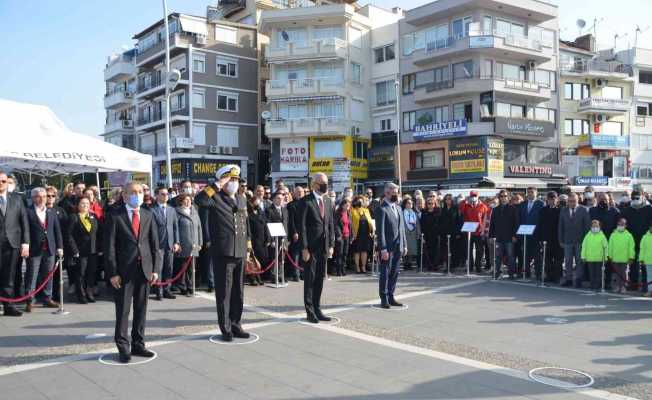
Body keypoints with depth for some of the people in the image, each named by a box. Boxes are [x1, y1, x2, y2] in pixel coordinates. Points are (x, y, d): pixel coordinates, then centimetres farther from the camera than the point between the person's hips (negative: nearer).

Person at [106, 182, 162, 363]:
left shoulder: (148, 215, 9)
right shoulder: (115, 216, -2)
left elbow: (155, 244, 9)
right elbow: (110, 246, -4)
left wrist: (156, 268, 2)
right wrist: (113, 272, -9)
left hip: (145, 269, 4)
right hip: (124, 270, -3)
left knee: (141, 309, 11)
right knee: (122, 310, 3)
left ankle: (138, 345, 23)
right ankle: (123, 348, 15)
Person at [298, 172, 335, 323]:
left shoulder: (328, 201, 12)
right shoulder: (306, 201, -8)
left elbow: (330, 224, 14)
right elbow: (302, 226, -10)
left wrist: (331, 245, 7)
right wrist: (304, 248, -14)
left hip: (324, 247, 6)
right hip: (311, 247, -6)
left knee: (320, 279, 11)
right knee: (310, 279, 2)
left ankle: (317, 309, 21)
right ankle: (310, 311, 11)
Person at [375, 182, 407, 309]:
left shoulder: (398, 208, 14)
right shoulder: (382, 209, -11)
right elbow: (380, 231, -15)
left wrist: (404, 245, 12)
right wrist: (383, 249, -18)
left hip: (398, 247, 7)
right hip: (387, 247, -7)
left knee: (394, 273, 12)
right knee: (385, 273, 1)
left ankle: (390, 297, 21)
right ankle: (384, 299, 10)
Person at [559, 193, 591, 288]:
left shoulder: (584, 210, -2)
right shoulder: (563, 210, 7)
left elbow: (588, 225, -4)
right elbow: (560, 226, 8)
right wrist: (561, 240, 3)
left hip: (580, 241, -2)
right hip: (567, 241, 3)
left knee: (579, 261, 3)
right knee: (568, 261, 6)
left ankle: (578, 279, 9)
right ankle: (568, 279, 12)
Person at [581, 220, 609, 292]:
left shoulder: (602, 236, 2)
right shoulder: (588, 236, 7)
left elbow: (605, 247, 2)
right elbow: (584, 246, 8)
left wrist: (605, 257, -2)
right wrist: (583, 256, 5)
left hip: (599, 258, -2)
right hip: (590, 258, 2)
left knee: (598, 274, 0)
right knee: (592, 274, 6)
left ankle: (597, 286, 5)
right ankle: (592, 286, 13)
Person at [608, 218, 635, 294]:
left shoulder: (629, 235, 3)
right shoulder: (613, 235, 7)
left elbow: (631, 247, 1)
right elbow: (610, 246, 8)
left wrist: (631, 258, -4)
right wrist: (610, 256, 4)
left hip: (624, 259, -1)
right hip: (615, 259, 1)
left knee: (623, 274, 2)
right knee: (616, 274, 2)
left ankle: (622, 287, 9)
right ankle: (616, 287, 7)